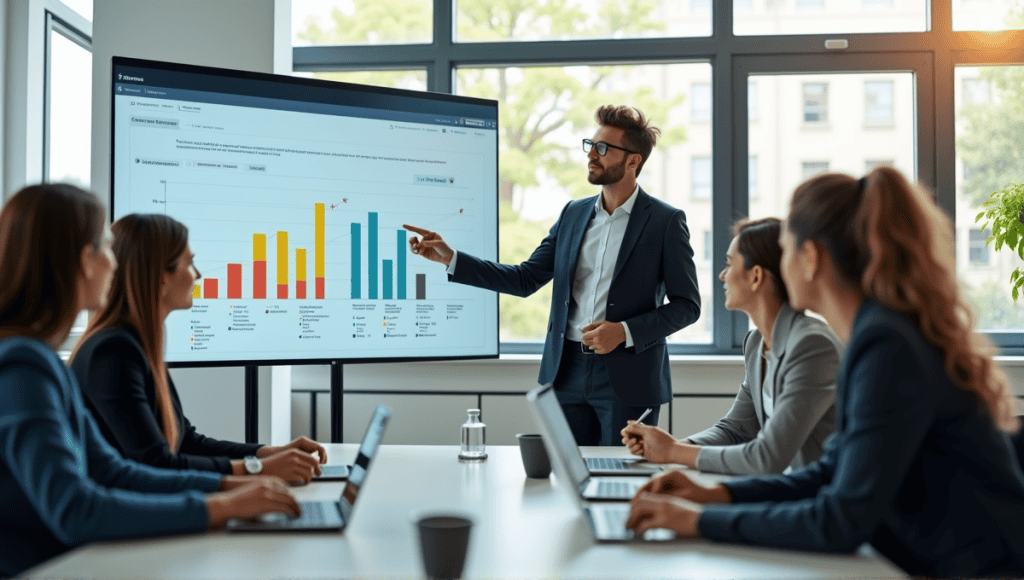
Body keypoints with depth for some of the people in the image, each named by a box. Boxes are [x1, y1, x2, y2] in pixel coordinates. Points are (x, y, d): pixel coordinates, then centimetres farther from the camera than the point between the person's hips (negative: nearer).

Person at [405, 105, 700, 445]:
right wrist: (450, 258, 3)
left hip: (627, 381, -4)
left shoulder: (666, 222, -4)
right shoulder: (573, 214, 11)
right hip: (568, 375, 4)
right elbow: (525, 279, 10)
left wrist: (625, 332, -16)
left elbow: (686, 304, -4)